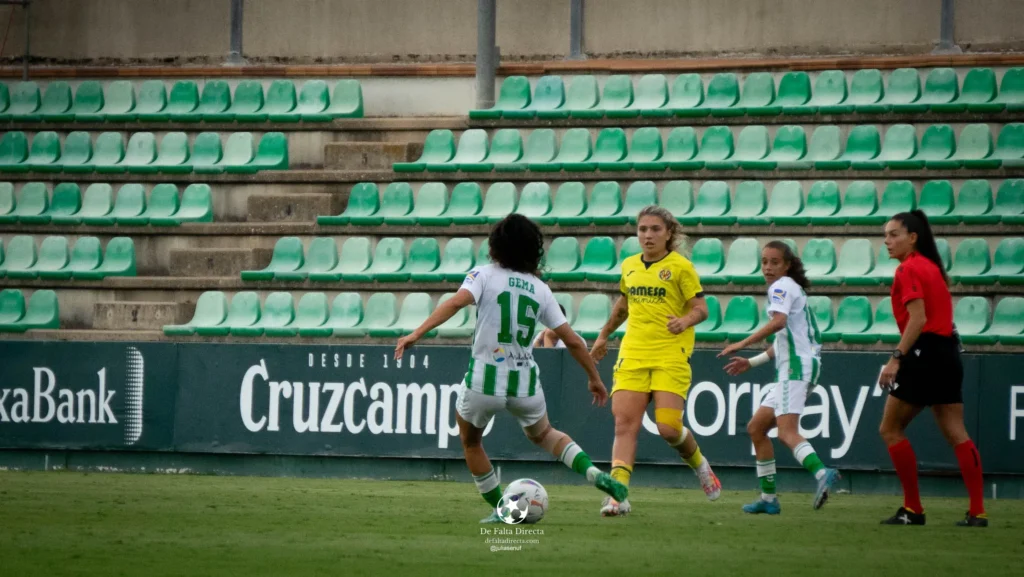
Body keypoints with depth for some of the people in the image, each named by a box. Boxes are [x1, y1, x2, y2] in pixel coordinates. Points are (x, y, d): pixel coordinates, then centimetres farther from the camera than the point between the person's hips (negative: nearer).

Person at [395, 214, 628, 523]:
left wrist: (417, 333, -28)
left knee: (470, 441, 24)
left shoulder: (484, 275, -3)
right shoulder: (540, 289, 7)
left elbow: (457, 301, -22)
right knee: (543, 434, 30)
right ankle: (593, 472, 9)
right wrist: (594, 378, 19)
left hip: (484, 380, -3)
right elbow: (572, 341, 7)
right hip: (525, 381, 3)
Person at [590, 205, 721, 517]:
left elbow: (701, 308, -3)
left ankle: (699, 464, 22)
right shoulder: (629, 266, 13)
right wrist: (604, 335, 35)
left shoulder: (680, 266, -2)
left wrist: (686, 320, -23)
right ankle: (618, 496, -16)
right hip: (633, 355, 4)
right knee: (624, 424, -10)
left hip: (671, 356, -4)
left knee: (668, 428, -11)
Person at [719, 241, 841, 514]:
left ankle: (822, 473, -47)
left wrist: (741, 344, -22)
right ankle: (768, 497, 13)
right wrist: (752, 362, 31)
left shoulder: (782, 286, -4)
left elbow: (779, 321, -23)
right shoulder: (792, 289, 26)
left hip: (796, 367, -10)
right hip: (791, 370, 10)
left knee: (787, 431, -24)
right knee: (756, 428, 14)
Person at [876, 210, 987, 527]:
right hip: (948, 352, 9)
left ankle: (913, 509, 0)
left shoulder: (908, 269, -10)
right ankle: (978, 511, 0)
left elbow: (918, 319, -19)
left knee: (891, 429, 0)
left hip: (925, 353, -9)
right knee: (955, 434, 6)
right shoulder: (931, 266, 17)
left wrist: (896, 358, -21)